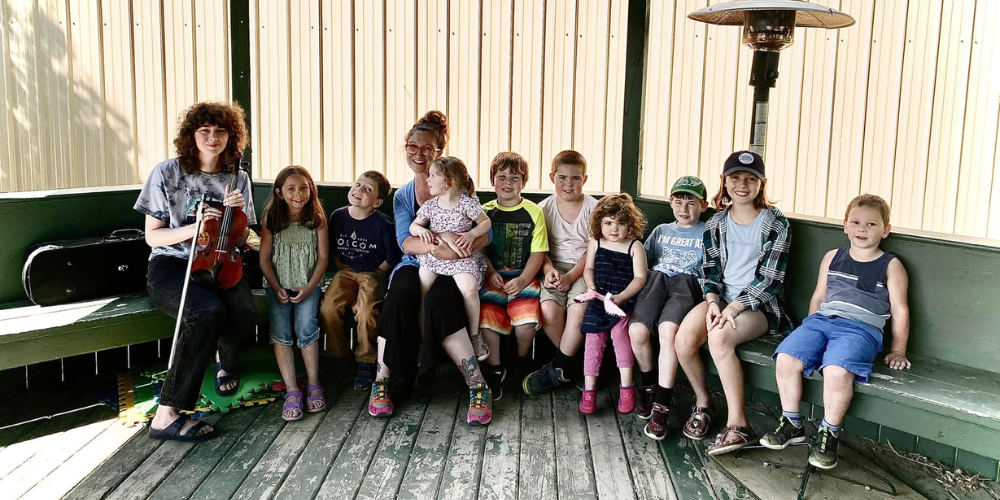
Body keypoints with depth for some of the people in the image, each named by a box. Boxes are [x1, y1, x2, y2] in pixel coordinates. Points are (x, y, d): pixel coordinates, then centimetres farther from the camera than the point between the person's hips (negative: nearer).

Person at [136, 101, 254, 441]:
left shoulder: (237, 179, 9)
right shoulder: (167, 173, -1)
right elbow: (152, 236, 0)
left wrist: (236, 212, -9)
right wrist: (192, 228, -18)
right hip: (171, 265, -3)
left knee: (244, 314, -30)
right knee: (208, 311, -36)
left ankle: (225, 359, 10)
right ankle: (167, 415, -29)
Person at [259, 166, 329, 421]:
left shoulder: (317, 218, 1)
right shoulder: (271, 219, 1)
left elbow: (323, 257, 1)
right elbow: (265, 259, 1)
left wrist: (308, 288, -10)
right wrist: (277, 288, -10)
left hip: (307, 285, -1)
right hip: (279, 285, 1)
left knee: (305, 327, -23)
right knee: (280, 330, -20)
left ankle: (314, 386, -10)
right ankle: (292, 391, -19)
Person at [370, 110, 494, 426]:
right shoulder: (402, 196, 12)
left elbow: (486, 233, -8)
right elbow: (405, 242, -5)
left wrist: (458, 248, -30)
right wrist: (439, 244, -27)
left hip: (452, 272, -2)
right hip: (415, 267, 2)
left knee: (438, 301, -35)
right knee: (399, 293, -32)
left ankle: (478, 386, -26)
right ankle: (383, 380, -22)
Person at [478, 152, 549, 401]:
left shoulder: (533, 212, 4)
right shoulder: (485, 212, 9)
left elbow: (538, 253, 0)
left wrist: (523, 280, -13)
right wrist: (490, 274, -10)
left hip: (523, 277, -1)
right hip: (493, 277, 2)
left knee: (526, 324, -23)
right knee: (486, 319, -22)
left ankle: (522, 364, 9)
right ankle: (494, 369, 3)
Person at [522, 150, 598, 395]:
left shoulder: (593, 208, 0)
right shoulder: (544, 208, 6)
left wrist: (571, 276, -16)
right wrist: (548, 269, -14)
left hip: (584, 269, -1)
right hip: (555, 267, 2)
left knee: (578, 309, -29)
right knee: (549, 310, -26)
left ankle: (557, 368, -9)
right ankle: (570, 364, -4)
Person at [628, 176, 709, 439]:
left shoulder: (707, 233, 19)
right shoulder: (661, 231, 30)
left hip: (688, 283, -3)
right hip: (657, 279, 3)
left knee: (668, 329, -34)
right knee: (637, 330, -26)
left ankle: (662, 406, -27)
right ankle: (650, 386, 3)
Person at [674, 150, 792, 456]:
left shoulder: (775, 224, -2)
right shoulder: (716, 224, 11)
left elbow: (770, 280, -8)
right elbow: (710, 269, 8)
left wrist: (734, 307, -18)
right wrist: (712, 301, -12)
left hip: (757, 304, -4)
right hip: (721, 298, 4)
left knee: (719, 337, -35)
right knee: (683, 341, -25)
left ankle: (738, 425, -26)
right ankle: (702, 402, 3)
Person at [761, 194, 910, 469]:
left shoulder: (891, 266, 11)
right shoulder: (833, 258, 21)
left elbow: (899, 310, 10)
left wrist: (898, 351, 6)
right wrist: (808, 333, 19)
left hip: (861, 328, -4)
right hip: (822, 320, 4)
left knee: (837, 371, -34)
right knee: (786, 358, -22)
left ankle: (829, 433, -10)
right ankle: (792, 424, -2)